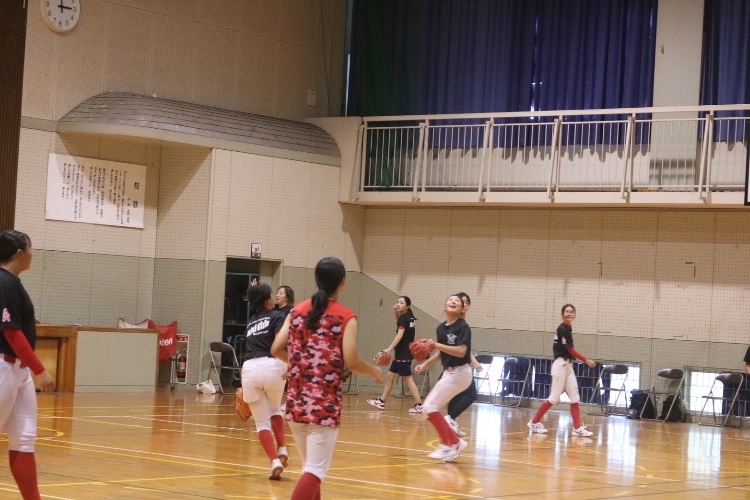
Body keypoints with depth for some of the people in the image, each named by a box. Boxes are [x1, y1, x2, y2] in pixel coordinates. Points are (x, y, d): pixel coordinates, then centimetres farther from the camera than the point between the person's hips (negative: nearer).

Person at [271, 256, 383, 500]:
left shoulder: (298, 311, 8)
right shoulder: (345, 317, -6)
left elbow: (277, 349, 4)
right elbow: (351, 362, -13)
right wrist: (374, 371, 6)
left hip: (296, 401, 6)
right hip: (324, 403, -6)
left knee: (310, 464, 20)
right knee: (316, 469, -5)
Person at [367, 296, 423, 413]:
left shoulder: (403, 318, -15)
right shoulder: (410, 317, 10)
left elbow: (400, 335, -26)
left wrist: (388, 349, -33)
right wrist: (396, 314, 12)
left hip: (403, 354, -10)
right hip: (402, 353, 10)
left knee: (408, 379, -9)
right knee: (390, 376, 17)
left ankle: (419, 405, -11)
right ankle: (381, 401, 24)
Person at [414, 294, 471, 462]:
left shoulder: (463, 327, -14)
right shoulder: (441, 327, 8)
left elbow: (461, 352, -25)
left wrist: (437, 345, -29)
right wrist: (426, 364, 4)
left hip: (459, 373, -8)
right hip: (448, 373, 8)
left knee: (429, 407, -14)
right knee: (428, 408, 7)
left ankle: (448, 444, -4)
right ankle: (454, 442, 17)